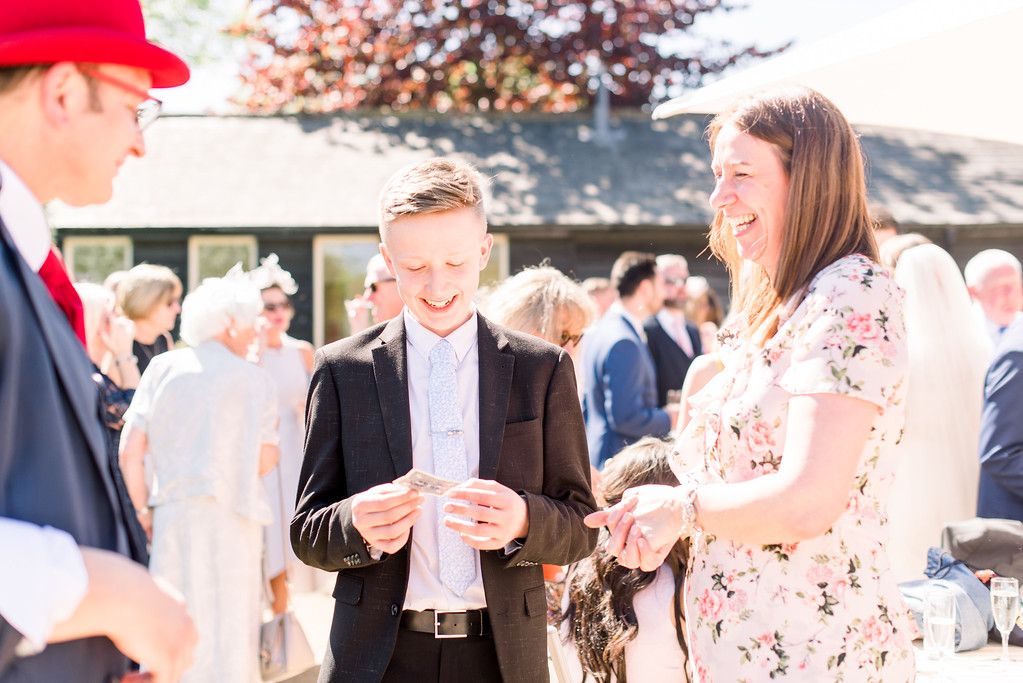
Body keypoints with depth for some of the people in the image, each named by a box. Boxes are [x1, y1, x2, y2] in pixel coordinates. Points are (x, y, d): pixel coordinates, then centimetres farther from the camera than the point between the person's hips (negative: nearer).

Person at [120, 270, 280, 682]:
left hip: (172, 514, 3)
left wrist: (143, 511, 9)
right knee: (227, 629, 5)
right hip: (229, 517, -3)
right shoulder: (253, 378, -2)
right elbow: (265, 460, -6)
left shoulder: (163, 368, 4)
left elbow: (130, 451, 0)